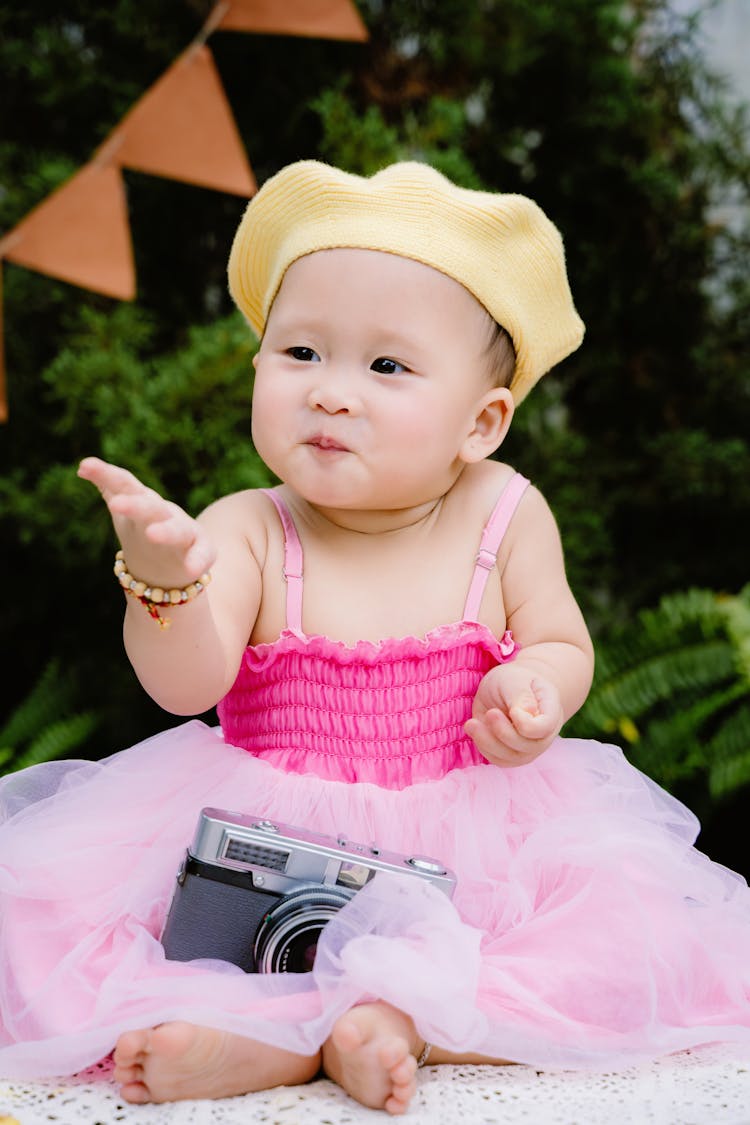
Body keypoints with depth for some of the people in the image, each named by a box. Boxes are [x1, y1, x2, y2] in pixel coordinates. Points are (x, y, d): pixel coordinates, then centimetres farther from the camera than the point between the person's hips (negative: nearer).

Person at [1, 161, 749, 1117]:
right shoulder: (246, 530, -8)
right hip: (259, 842, 0)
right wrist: (162, 578, -41)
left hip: (462, 840, 1)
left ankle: (404, 1018, -27)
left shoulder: (505, 515, -5)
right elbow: (186, 685, -20)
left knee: (634, 919, -23)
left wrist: (534, 685, -17)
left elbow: (561, 643, 8)